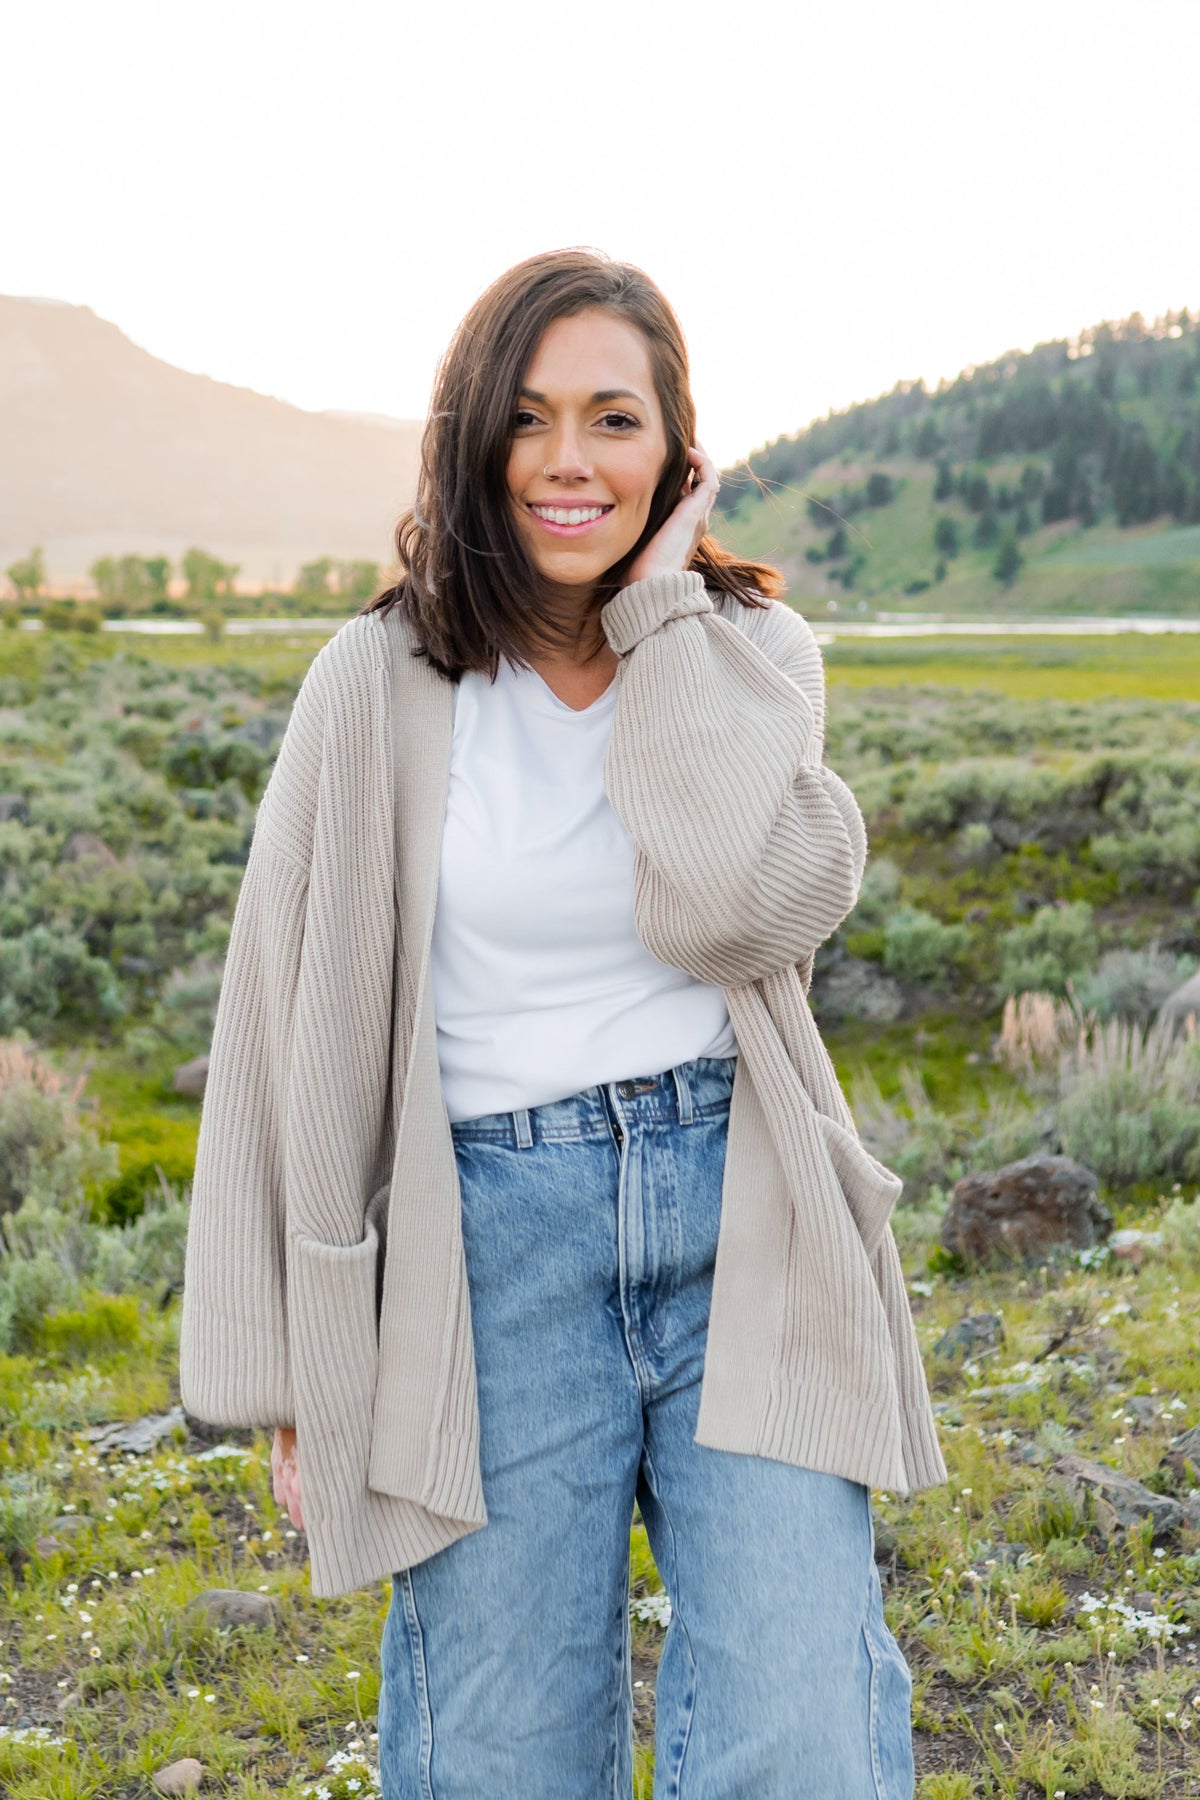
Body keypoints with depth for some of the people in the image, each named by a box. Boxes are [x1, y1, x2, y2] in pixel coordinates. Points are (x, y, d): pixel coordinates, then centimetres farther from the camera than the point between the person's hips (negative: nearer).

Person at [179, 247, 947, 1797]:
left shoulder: (752, 658, 5)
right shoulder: (379, 685, 0)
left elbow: (741, 913, -16)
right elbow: (291, 1030, 3)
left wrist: (667, 619, -9)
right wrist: (296, 1376, 4)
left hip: (737, 1219, 1)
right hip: (493, 1245, 0)